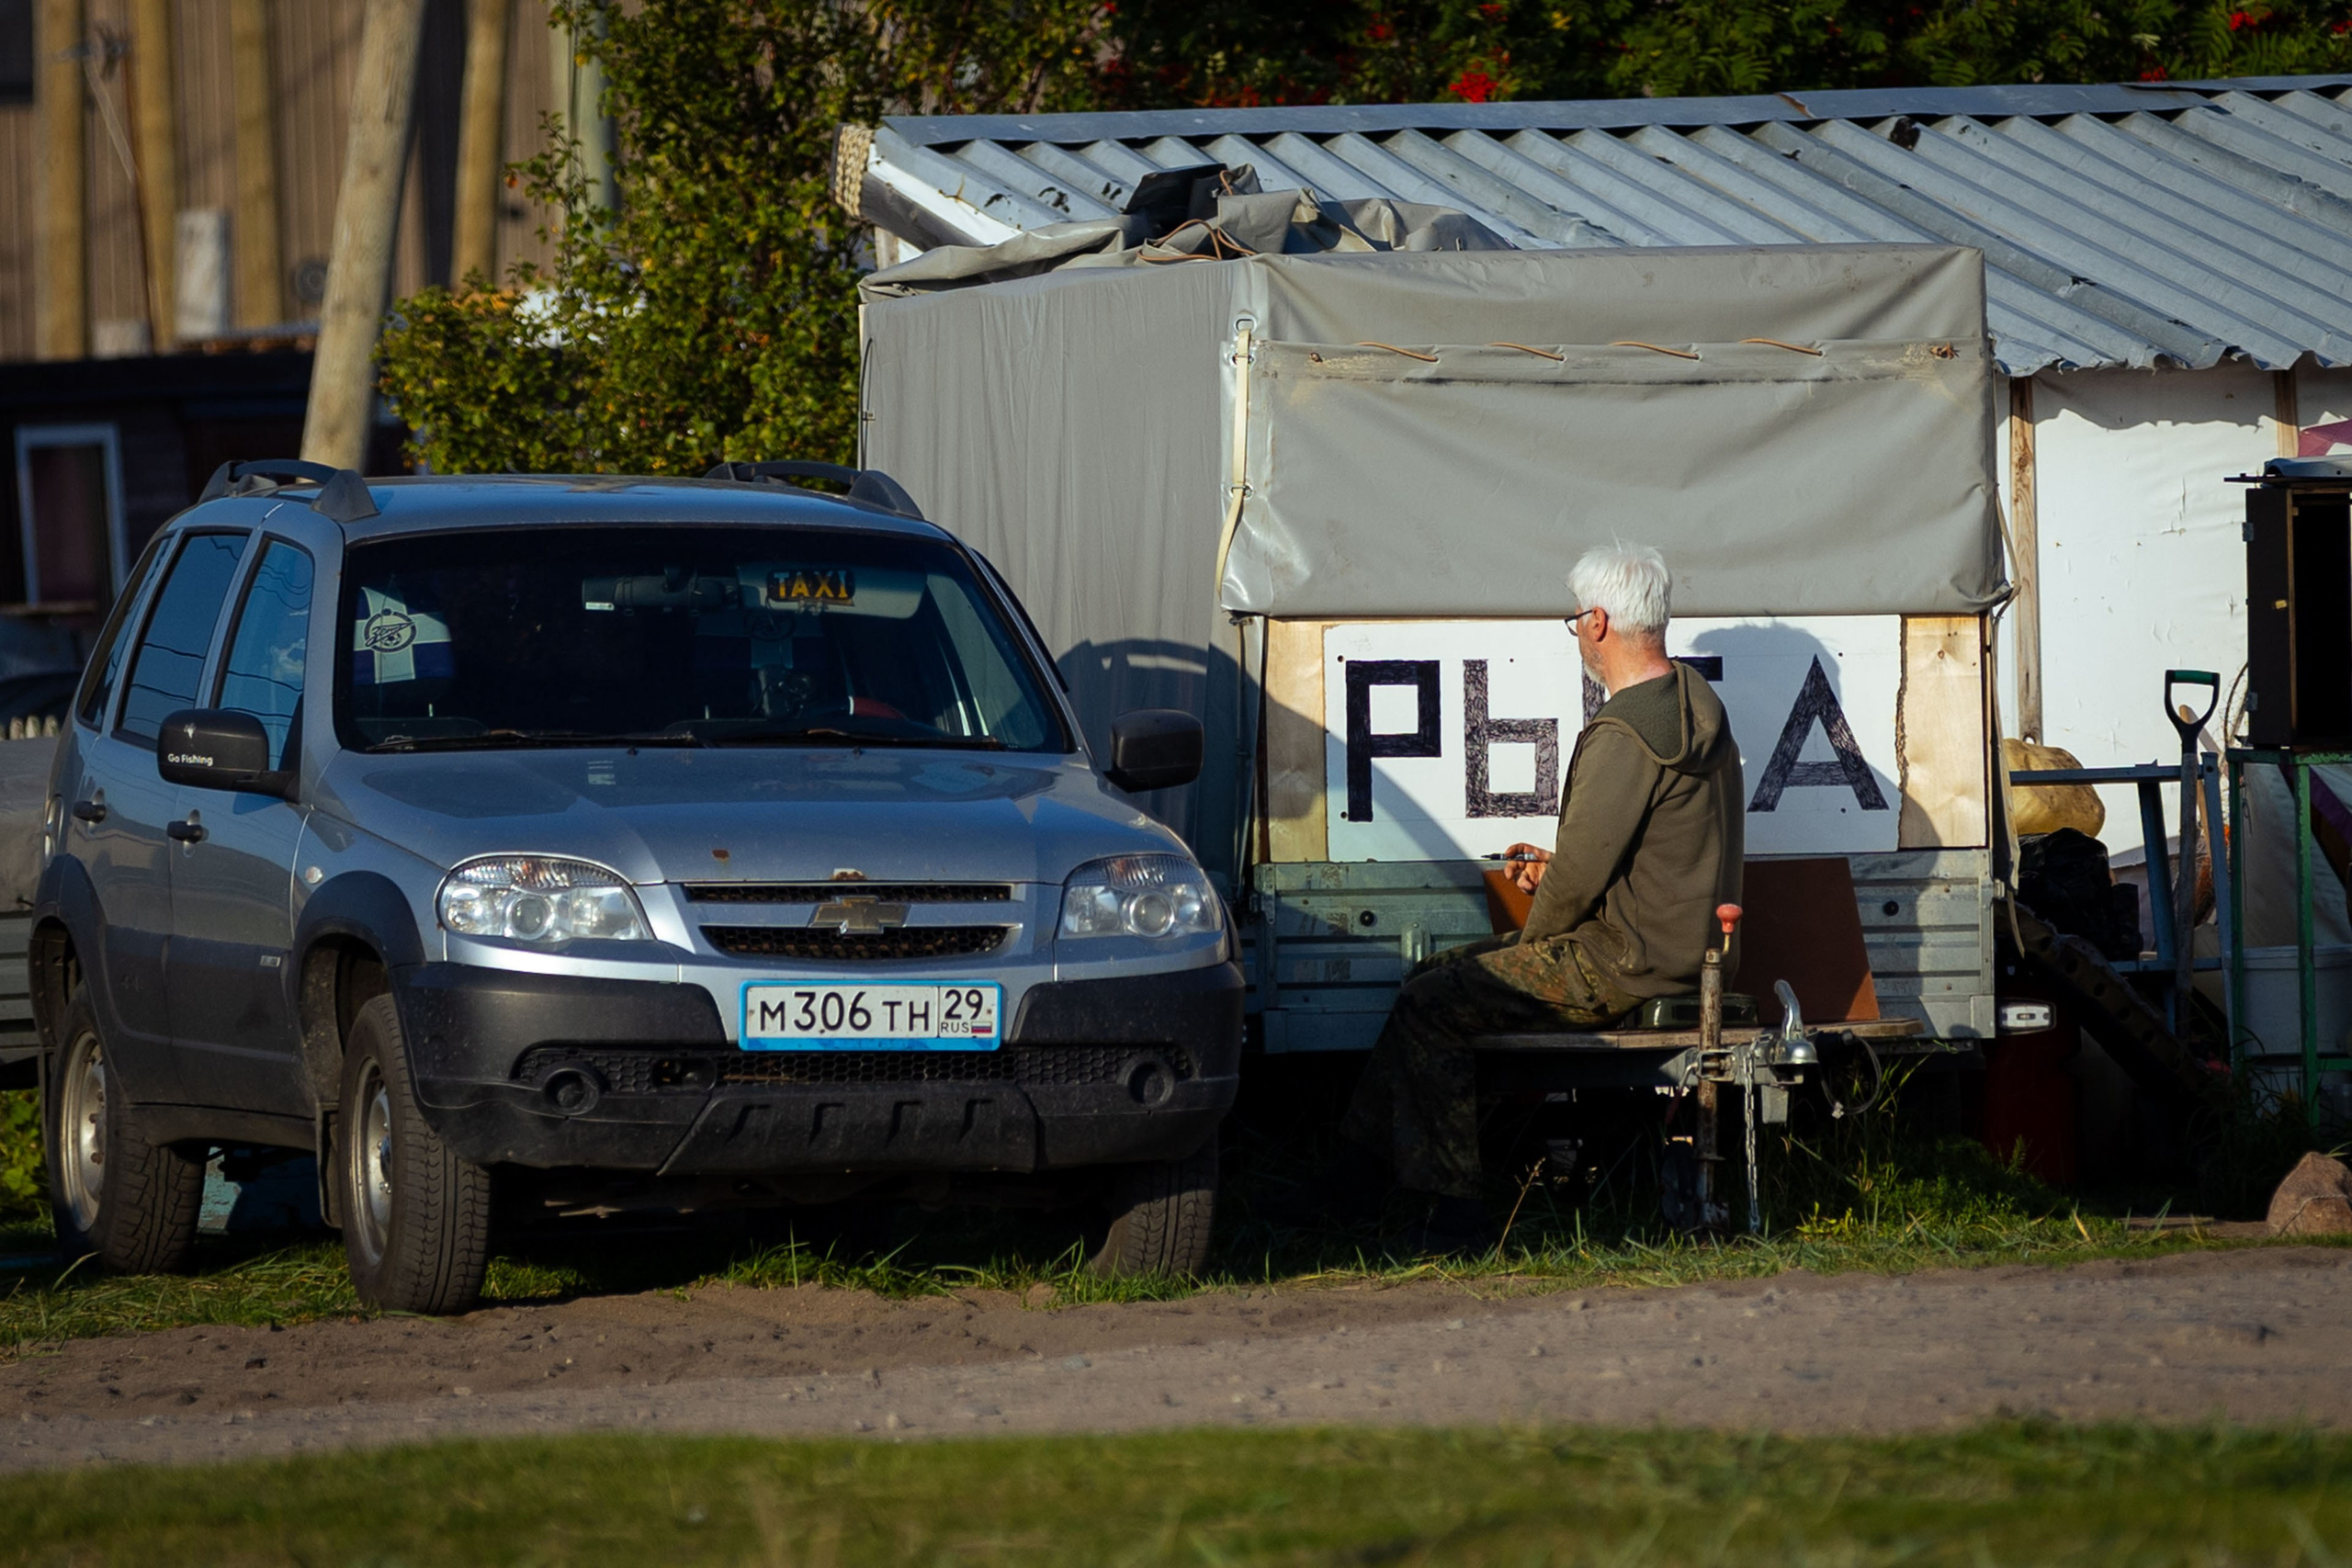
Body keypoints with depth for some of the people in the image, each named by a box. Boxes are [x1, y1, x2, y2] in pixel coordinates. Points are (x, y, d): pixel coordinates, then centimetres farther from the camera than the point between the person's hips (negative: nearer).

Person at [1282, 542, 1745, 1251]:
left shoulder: (1625, 735, -22)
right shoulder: (1697, 701, 11)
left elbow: (1581, 873, -21)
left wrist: (1532, 940, -3)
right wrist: (1559, 868, 15)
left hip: (1625, 963, -11)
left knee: (1431, 1007, -9)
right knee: (1433, 976, 16)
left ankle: (1457, 1211, -5)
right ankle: (1356, 1173, 20)